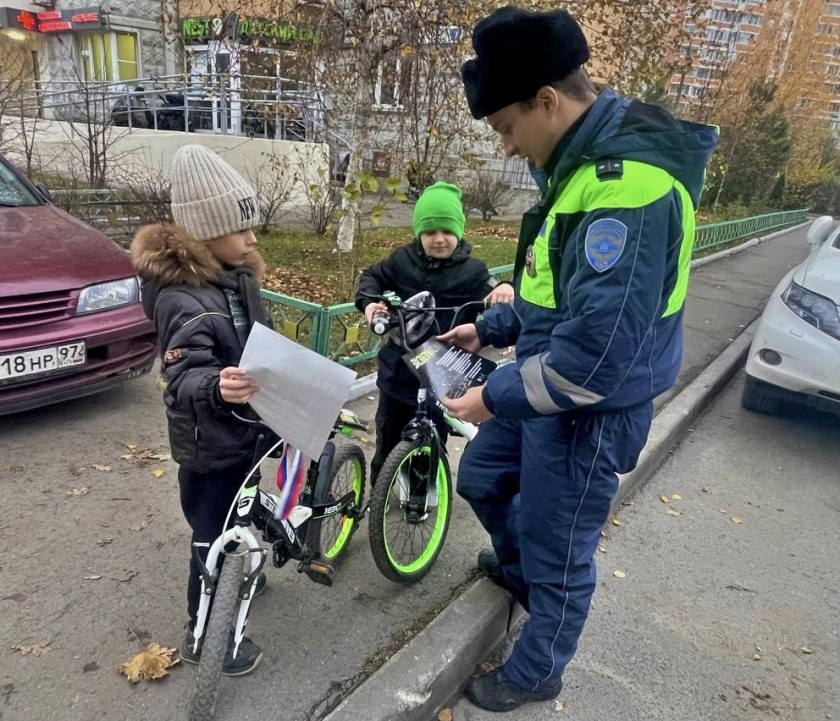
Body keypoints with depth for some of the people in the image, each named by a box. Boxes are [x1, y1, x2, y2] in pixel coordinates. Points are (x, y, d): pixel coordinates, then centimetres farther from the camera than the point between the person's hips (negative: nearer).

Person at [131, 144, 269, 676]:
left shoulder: (237, 276, 1)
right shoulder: (182, 298, -27)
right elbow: (184, 379, -33)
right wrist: (216, 388, -53)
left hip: (244, 427, 8)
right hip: (209, 443, -8)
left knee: (238, 515, 28)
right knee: (212, 534, 8)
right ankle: (204, 637, 29)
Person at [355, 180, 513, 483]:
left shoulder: (472, 271, -9)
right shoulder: (403, 259, -3)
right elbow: (372, 275, 13)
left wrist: (505, 290, -33)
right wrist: (369, 302, -7)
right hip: (398, 371, 3)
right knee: (387, 439, 19)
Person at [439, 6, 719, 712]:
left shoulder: (628, 180, -28)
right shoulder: (586, 162, 5)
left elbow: (598, 350, -32)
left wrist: (496, 398, -21)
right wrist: (489, 329, 14)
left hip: (589, 406, -10)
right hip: (546, 378, 10)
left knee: (559, 554, 11)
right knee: (482, 478, 26)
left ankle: (536, 673, 38)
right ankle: (519, 567, 54)